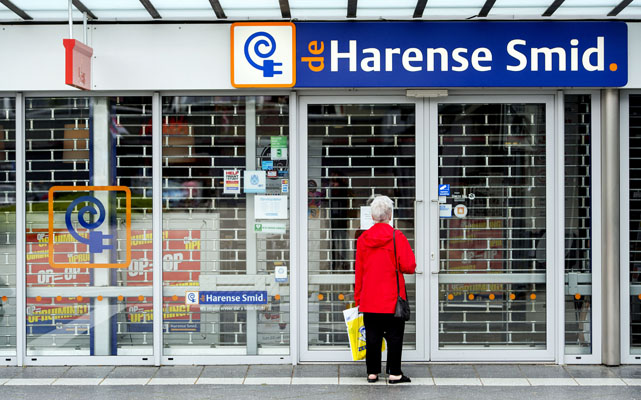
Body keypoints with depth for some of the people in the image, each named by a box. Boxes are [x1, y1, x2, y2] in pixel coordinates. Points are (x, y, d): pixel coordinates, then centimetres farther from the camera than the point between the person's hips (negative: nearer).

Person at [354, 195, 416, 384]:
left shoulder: (363, 239, 2)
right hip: (392, 298, -3)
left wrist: (358, 298, 16)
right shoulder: (397, 237, -10)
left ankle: (372, 372, 15)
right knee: (394, 336, 5)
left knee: (372, 336, 9)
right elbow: (409, 267, -12)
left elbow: (359, 271, 8)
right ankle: (394, 373, 8)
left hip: (369, 299, 3)